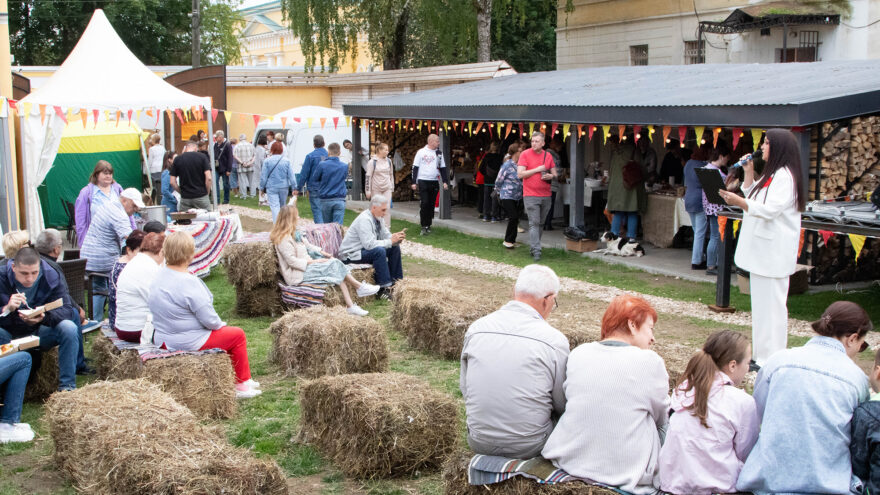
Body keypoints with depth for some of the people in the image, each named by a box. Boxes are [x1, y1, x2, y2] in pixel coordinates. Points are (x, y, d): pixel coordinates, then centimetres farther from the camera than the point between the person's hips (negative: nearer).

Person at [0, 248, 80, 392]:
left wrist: (45, 317, -40)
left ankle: (67, 386, -18)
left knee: (69, 328, -27)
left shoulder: (52, 276, -12)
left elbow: (66, 309, -19)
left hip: (40, 333, 1)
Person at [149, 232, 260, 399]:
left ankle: (231, 379, 39)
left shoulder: (160, 274, 0)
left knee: (225, 332, 28)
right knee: (238, 335, 7)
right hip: (188, 342, -9)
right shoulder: (188, 282, -27)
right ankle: (242, 384, 19)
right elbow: (210, 320, -24)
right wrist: (220, 324, 1)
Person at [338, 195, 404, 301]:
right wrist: (390, 241, -27)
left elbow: (386, 236, 9)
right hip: (350, 255, -10)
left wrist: (397, 238, -13)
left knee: (395, 247, 2)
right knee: (379, 251, -33)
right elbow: (369, 244, -33)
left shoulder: (377, 218, 4)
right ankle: (384, 288, -29)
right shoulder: (364, 220, -25)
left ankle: (395, 281, 8)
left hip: (365, 250, 10)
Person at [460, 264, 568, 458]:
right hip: (529, 447, -5)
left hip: (479, 442, 5)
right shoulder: (555, 340, -14)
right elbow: (562, 405, -4)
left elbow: (465, 389, 7)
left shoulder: (476, 328, -2)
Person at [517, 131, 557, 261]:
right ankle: (536, 250, -14)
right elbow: (520, 174, -9)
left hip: (546, 195, 5)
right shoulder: (525, 154, -3)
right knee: (534, 223, -10)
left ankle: (533, 247, 22)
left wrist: (551, 176, -8)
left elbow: (555, 174, 16)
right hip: (530, 195, -5)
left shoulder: (548, 156, 10)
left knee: (540, 223, 10)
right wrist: (537, 169, -12)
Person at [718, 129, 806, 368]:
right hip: (761, 249, 11)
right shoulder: (771, 174, 18)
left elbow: (769, 209, -25)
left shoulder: (785, 176, -15)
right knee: (761, 304, 14)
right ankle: (761, 355, 22)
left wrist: (738, 201, -33)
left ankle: (772, 360, -5)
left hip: (773, 253, -11)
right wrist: (748, 172, 15)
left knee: (771, 304, -8)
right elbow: (752, 198, 23)